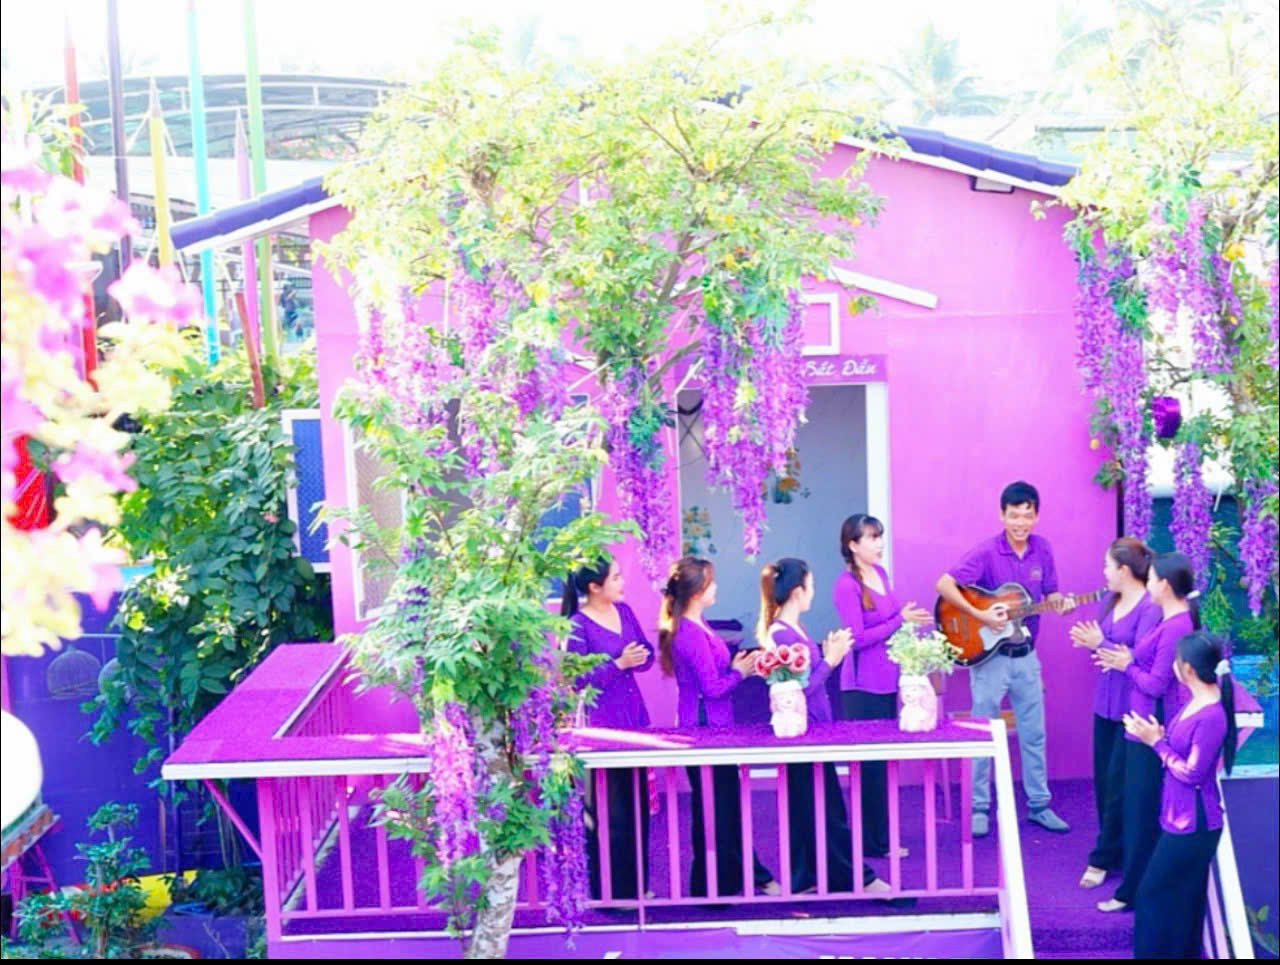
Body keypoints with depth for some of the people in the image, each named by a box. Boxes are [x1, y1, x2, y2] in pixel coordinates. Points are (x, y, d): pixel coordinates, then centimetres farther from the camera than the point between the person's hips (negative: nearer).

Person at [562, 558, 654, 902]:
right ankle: (609, 891, 11)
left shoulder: (623, 611, 7)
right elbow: (577, 679, -16)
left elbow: (647, 655, 12)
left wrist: (641, 657, -10)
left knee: (638, 806, 12)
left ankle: (636, 884, 24)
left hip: (633, 717, 7)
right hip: (600, 723, -7)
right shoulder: (578, 626, -13)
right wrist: (619, 663, -20)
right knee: (610, 815, -1)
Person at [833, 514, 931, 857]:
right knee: (870, 764, -2)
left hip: (887, 680, 8)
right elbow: (857, 638, -19)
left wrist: (908, 616, 6)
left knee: (883, 760, 13)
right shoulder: (847, 586, -16)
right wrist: (900, 619, -18)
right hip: (863, 686, -8)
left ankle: (879, 836, 22)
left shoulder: (880, 573, 9)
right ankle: (873, 841, 6)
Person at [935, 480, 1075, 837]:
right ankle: (979, 808, 13)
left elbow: (1049, 594, 11)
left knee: (1034, 733, 12)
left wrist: (1061, 603, -11)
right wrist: (980, 615, -28)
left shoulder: (1042, 549, 0)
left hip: (1026, 656, 5)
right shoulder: (986, 552, -16)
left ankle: (1039, 805, 23)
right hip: (989, 655, -5)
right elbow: (944, 585, -23)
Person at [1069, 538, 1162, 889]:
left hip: (1131, 710, -8)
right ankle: (1114, 850, 24)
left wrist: (1101, 644, -23)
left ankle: (1103, 858, 10)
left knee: (1118, 786, 1)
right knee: (1103, 781, 12)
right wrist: (1089, 642, -4)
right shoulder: (1111, 601, 7)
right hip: (1105, 703, 8)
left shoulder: (1150, 608, -18)